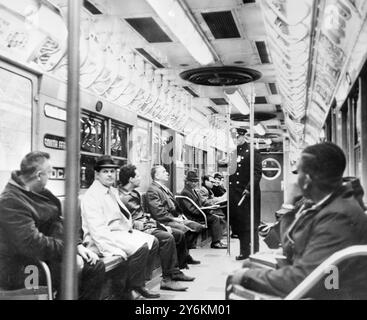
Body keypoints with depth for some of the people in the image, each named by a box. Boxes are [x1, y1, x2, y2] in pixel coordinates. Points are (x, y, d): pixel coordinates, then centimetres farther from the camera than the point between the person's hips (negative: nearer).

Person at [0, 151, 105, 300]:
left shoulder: (41, 193, 9)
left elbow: (57, 223, 13)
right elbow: (32, 243, -28)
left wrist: (78, 245, -1)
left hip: (42, 257, 9)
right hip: (18, 269, -9)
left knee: (96, 266, 2)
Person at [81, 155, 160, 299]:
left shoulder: (113, 191, 17)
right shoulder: (92, 195, -14)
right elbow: (97, 228, -22)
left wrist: (130, 227, 3)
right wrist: (113, 249, -30)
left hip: (121, 231, 10)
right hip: (105, 238, -10)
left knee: (152, 241, 3)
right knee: (140, 247, -25)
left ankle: (139, 283, 9)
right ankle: (127, 290, -7)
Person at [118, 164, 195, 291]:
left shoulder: (134, 193, 16)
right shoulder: (122, 197, -16)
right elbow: (131, 223, -19)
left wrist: (161, 225, 10)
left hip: (149, 225, 11)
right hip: (141, 230, -11)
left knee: (180, 234, 7)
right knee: (167, 237, -30)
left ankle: (176, 271, 13)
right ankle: (167, 279, -24)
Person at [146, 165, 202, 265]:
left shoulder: (165, 189, 21)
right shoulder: (152, 190, -10)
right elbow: (158, 213, -18)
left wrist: (180, 216, 6)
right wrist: (175, 219, -16)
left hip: (175, 218, 10)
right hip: (164, 221, -10)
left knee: (198, 227, -2)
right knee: (186, 230, -29)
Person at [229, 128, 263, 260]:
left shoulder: (252, 153, -6)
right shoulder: (234, 153, 15)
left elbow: (257, 173, -12)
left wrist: (249, 188, -21)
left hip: (248, 194, -7)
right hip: (235, 195, 7)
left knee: (250, 225, -2)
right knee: (238, 225, 8)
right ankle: (244, 252, 17)